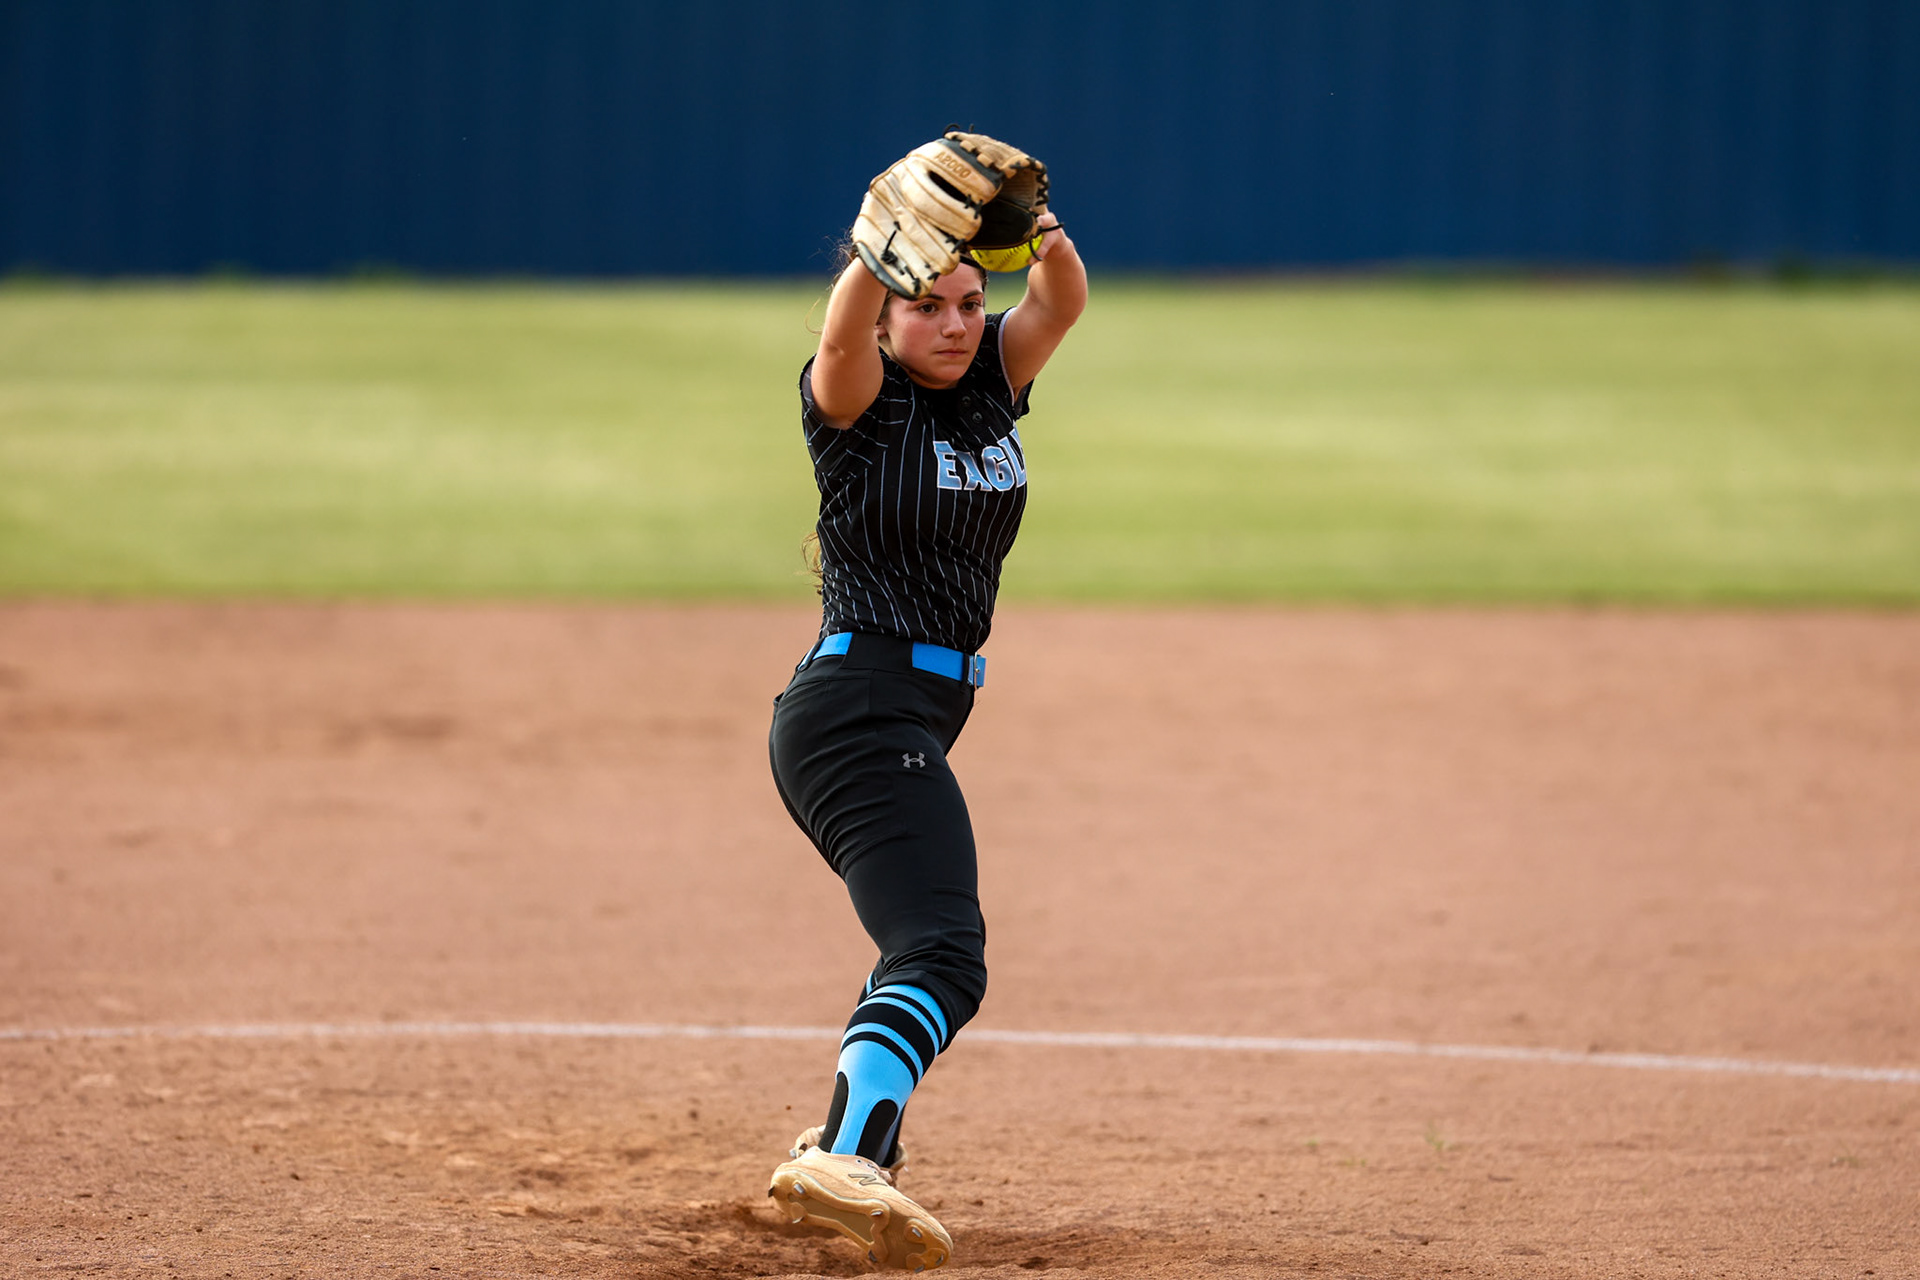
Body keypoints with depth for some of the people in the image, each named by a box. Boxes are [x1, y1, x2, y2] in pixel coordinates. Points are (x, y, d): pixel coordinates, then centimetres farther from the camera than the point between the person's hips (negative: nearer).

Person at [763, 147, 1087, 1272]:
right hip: (861, 704, -9)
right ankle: (845, 1160, -45)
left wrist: (1045, 237, -29)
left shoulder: (992, 382, 10)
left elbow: (1064, 303, -7)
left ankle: (856, 1139, 43)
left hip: (921, 712, 9)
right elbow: (844, 333, -30)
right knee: (944, 954, -27)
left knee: (930, 937, 27)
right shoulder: (862, 401, -7)